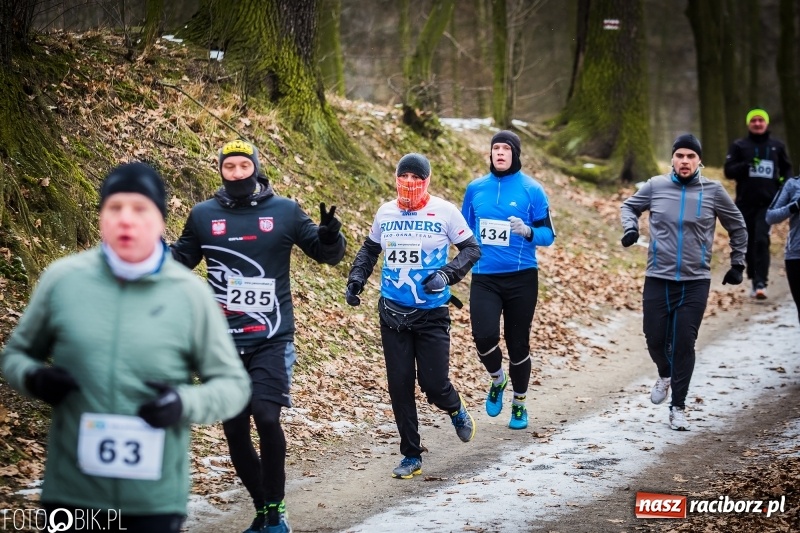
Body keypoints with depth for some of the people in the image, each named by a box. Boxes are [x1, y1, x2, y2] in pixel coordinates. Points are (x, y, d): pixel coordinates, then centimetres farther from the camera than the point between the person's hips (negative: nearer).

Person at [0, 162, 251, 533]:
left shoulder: (189, 293, -2)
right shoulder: (62, 279, 0)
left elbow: (233, 383, 4)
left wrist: (186, 403, -16)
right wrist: (34, 378, -10)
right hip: (70, 490, 1)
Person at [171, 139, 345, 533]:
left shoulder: (285, 211, 1)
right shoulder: (203, 215, 5)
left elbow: (325, 253, 8)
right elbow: (181, 260, 18)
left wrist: (330, 236, -14)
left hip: (272, 339, -2)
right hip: (224, 343, 3)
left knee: (266, 417, -19)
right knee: (235, 431, 4)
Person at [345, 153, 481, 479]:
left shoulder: (444, 212, -6)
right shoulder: (385, 213, 5)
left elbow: (471, 248, -1)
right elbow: (370, 249, 20)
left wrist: (447, 274, -17)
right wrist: (356, 278, 5)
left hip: (432, 314, -3)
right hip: (393, 313, 3)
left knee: (434, 384, -7)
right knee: (399, 385, 2)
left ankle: (457, 412, 30)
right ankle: (411, 456, 14)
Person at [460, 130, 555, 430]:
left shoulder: (532, 190, -3)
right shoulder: (476, 189, 7)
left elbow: (548, 235, -4)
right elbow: (465, 231, 19)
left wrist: (528, 232, -23)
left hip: (521, 278, -2)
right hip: (484, 278, 2)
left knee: (518, 343, 6)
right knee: (484, 335, -18)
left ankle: (519, 405, 25)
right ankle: (497, 380, 14)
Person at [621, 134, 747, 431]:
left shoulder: (713, 191, -2)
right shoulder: (655, 186, 0)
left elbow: (737, 228, 11)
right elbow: (630, 206, 18)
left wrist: (737, 264, 13)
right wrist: (630, 227, -2)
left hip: (695, 283, -1)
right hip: (658, 280, 1)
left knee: (684, 344, -3)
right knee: (655, 339, 4)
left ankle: (678, 407, 7)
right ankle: (665, 375, 37)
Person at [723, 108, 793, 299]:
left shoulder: (777, 146, 9)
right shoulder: (739, 146, 6)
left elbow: (787, 168, 22)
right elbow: (729, 171, 0)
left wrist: (785, 181, 0)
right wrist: (746, 165, -18)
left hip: (768, 202, -1)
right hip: (745, 203, 1)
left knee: (761, 240, -16)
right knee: (749, 244, 6)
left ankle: (761, 283, -19)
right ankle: (754, 280, 19)